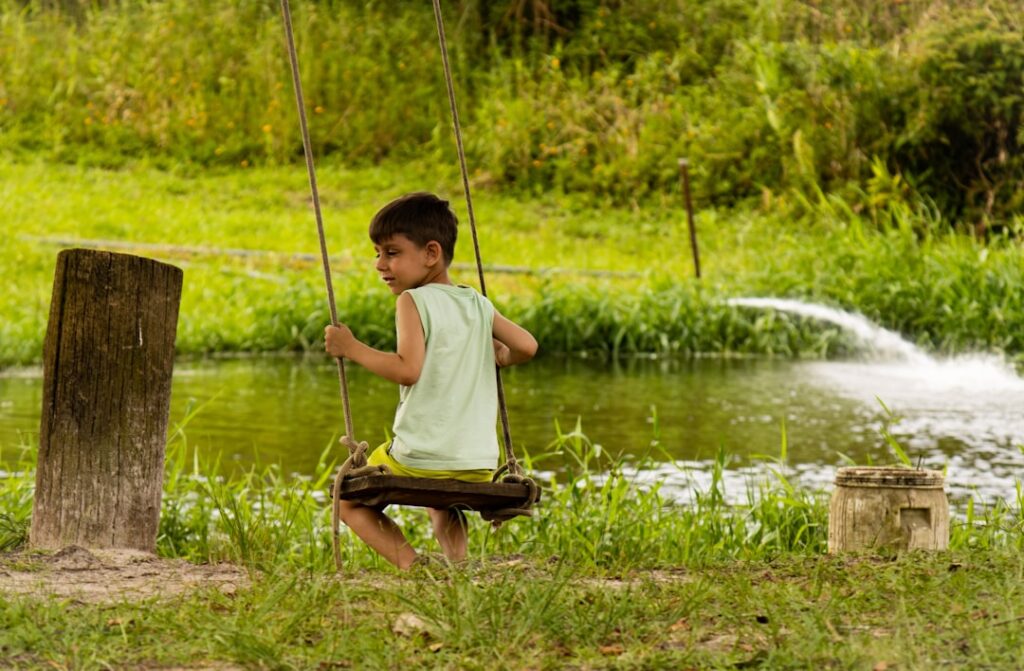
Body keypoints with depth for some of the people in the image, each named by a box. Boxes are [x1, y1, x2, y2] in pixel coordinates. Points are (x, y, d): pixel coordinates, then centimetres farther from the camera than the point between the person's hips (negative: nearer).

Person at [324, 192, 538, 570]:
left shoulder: (413, 301, -9)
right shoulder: (478, 304, 10)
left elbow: (408, 369, -20)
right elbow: (526, 346, 8)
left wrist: (351, 348, -11)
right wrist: (495, 358, 28)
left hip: (419, 459, -6)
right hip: (479, 464, 6)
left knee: (351, 501, 16)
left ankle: (411, 564, -8)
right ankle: (458, 564, 9)